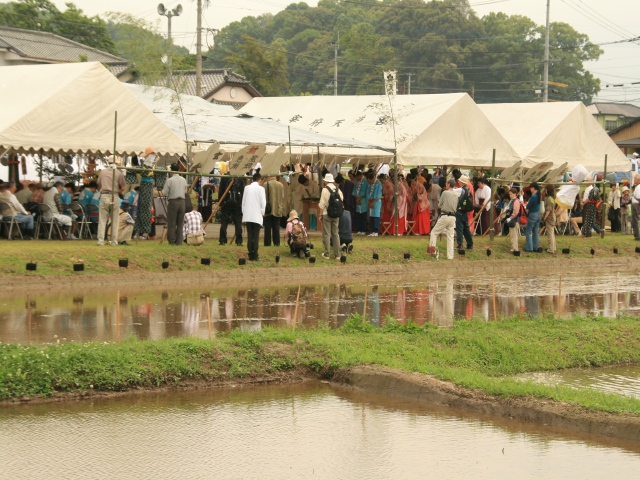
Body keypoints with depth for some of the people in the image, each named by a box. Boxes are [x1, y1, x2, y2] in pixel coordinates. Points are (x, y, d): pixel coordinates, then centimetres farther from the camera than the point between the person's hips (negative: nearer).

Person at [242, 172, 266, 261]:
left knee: (250, 236, 7)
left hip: (247, 216, 4)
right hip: (257, 216, -4)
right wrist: (262, 213, 8)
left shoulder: (247, 188, 5)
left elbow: (243, 202, 8)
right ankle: (255, 256, -4)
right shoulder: (260, 189, -7)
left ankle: (251, 255, 7)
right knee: (256, 236, -2)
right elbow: (263, 203, -6)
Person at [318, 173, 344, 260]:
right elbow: (341, 201, 7)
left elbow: (322, 205, -14)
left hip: (327, 214, -5)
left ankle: (327, 254, 2)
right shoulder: (338, 189, 2)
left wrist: (319, 205, 5)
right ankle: (337, 254, 12)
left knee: (326, 234, 2)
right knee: (335, 234, 12)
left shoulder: (325, 189, -13)